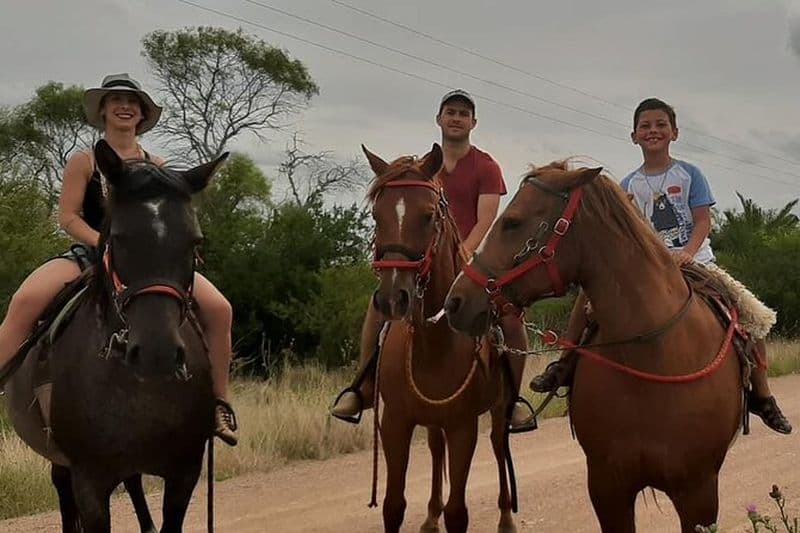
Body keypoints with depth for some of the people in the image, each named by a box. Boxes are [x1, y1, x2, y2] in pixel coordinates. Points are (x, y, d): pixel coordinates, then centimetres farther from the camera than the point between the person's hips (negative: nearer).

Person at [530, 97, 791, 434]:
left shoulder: (689, 175, 4)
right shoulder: (629, 185, 9)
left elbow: (703, 222, -5)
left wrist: (687, 252, -23)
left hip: (694, 262, -1)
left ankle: (761, 394, 2)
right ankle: (566, 363, -12)